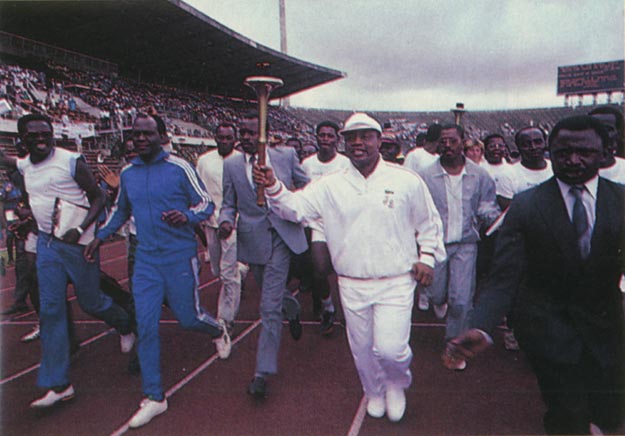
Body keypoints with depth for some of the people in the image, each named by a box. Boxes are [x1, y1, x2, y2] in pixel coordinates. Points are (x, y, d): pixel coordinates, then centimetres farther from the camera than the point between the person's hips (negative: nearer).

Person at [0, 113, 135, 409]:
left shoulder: (71, 161, -12)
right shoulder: (24, 166, 7)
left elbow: (98, 197, -10)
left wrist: (81, 230, -22)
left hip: (77, 241, -5)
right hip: (46, 242, 6)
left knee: (91, 302, 6)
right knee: (50, 310, 1)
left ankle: (126, 327, 40)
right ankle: (58, 384, 8)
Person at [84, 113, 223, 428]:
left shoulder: (179, 168, -9)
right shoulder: (127, 173, 7)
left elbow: (206, 204, -4)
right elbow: (120, 210, 23)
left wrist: (187, 216, -24)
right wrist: (100, 236, 13)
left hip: (180, 257, -4)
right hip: (146, 260, 4)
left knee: (188, 318, 7)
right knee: (146, 326, 1)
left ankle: (218, 331, 44)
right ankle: (153, 397, 14)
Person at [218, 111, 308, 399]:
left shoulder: (286, 155, 1)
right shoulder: (231, 165, 3)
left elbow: (307, 188, 12)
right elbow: (229, 203, 8)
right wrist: (226, 221, -11)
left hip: (282, 236, -2)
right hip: (252, 240, 3)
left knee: (270, 307, -7)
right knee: (272, 296, 20)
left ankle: (263, 372, 3)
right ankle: (291, 308, 57)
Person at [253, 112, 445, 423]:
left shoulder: (406, 181, -3)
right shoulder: (331, 185, 0)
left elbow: (429, 222, 8)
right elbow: (296, 207, -6)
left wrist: (427, 256, -1)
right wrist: (273, 188, -22)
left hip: (396, 283, -2)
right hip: (352, 285, 2)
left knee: (390, 348, -10)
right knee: (362, 349, 16)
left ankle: (397, 383, 27)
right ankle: (374, 392, 46)